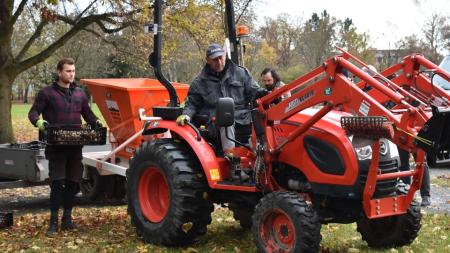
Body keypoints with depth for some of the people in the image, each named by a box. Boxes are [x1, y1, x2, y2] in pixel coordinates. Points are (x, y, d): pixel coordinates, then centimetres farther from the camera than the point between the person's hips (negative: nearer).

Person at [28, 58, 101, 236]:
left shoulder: (79, 93, 12)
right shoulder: (47, 93, -1)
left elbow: (87, 114, 19)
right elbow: (33, 112, -2)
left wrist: (96, 123, -1)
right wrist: (38, 122, -24)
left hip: (75, 146, 4)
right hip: (56, 146, -4)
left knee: (72, 183, 8)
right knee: (57, 183, -7)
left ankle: (67, 218, 20)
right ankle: (54, 221, 0)